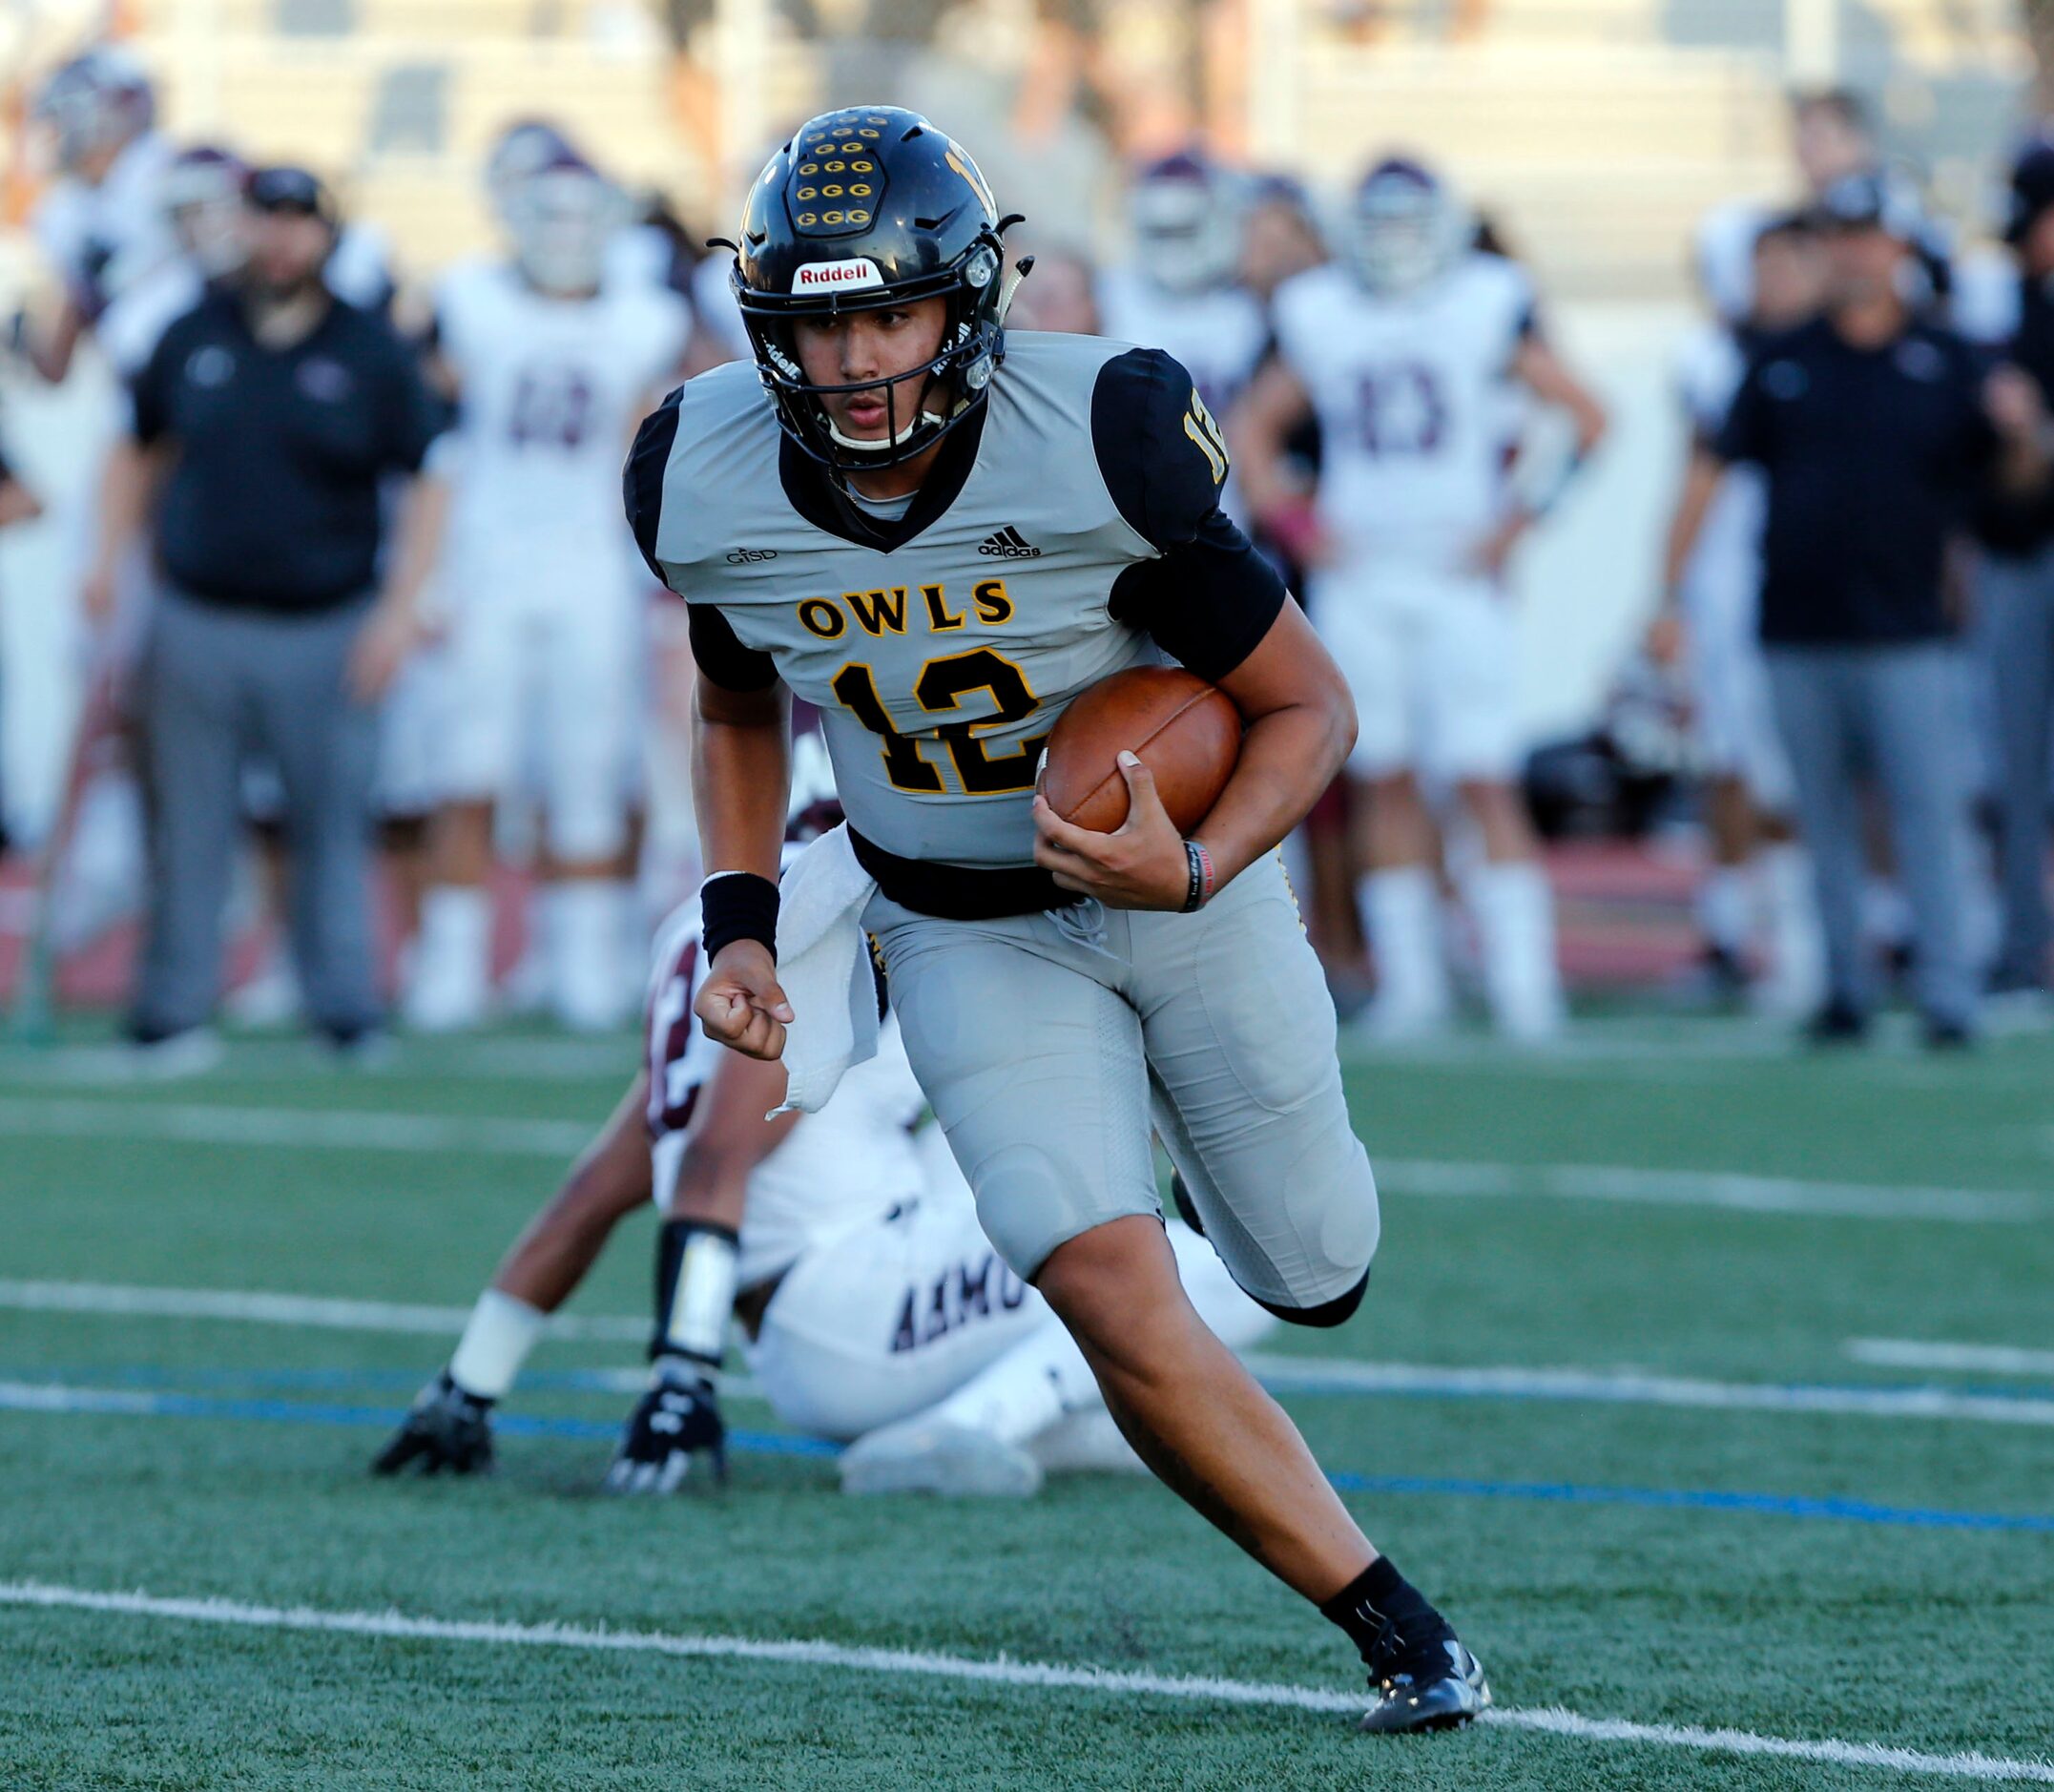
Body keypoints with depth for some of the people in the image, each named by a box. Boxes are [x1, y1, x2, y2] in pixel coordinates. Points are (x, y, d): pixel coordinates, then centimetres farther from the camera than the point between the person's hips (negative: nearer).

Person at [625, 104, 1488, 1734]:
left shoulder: (1099, 447, -27)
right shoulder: (709, 487, -16)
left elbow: (1308, 704, -16)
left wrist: (1194, 868, -33)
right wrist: (740, 923, -5)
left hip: (1190, 889, -1)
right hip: (973, 939, 1)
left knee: (1315, 1275, 15)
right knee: (1116, 1298, -19)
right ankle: (1391, 1622, -4)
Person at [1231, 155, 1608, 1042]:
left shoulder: (1491, 304, -1)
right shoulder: (1318, 313, 6)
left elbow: (1583, 417, 2)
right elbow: (1254, 427, 17)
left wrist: (1517, 519, -4)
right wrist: (1295, 521, 4)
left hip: (1459, 573, -3)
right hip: (1356, 578, 3)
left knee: (1483, 780, -8)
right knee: (1385, 781, 4)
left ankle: (1524, 979, -6)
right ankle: (1410, 981, 10)